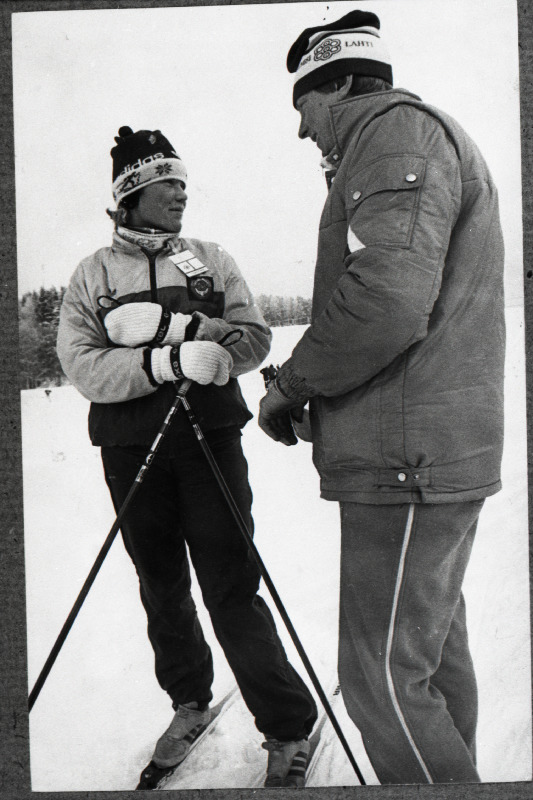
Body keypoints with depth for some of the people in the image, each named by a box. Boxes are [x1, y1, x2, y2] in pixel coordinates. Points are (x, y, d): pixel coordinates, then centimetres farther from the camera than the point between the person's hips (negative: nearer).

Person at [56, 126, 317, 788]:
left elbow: (254, 341, 1)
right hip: (133, 452, 1)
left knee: (232, 589, -6)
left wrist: (172, 324, -16)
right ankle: (189, 702, 33)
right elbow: (83, 367, -8)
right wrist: (167, 362, -22)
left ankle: (289, 727, 4)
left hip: (210, 438, -1)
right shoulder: (93, 274, 5)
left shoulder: (210, 260, 9)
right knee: (162, 589, 11)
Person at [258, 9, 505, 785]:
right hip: (446, 455, 11)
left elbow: (388, 296, -25)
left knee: (386, 677, -6)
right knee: (435, 646, 17)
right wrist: (314, 387, 16)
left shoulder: (397, 130, -10)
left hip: (406, 459, -11)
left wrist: (293, 384, -11)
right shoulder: (435, 144, 23)